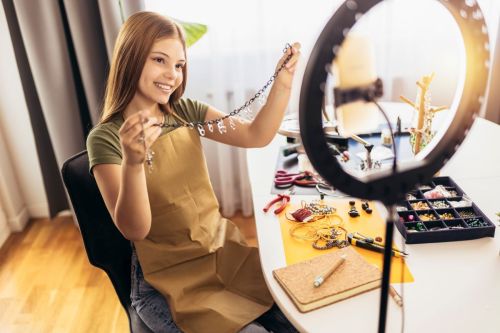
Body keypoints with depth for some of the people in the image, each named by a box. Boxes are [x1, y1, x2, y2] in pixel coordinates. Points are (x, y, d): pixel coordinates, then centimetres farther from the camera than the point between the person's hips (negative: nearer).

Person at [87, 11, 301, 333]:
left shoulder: (185, 111, 2)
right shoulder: (106, 138, -13)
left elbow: (256, 136, -5)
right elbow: (135, 229, -21)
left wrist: (283, 83, -20)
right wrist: (133, 161, -38)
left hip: (225, 251, 5)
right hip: (169, 280, -4)